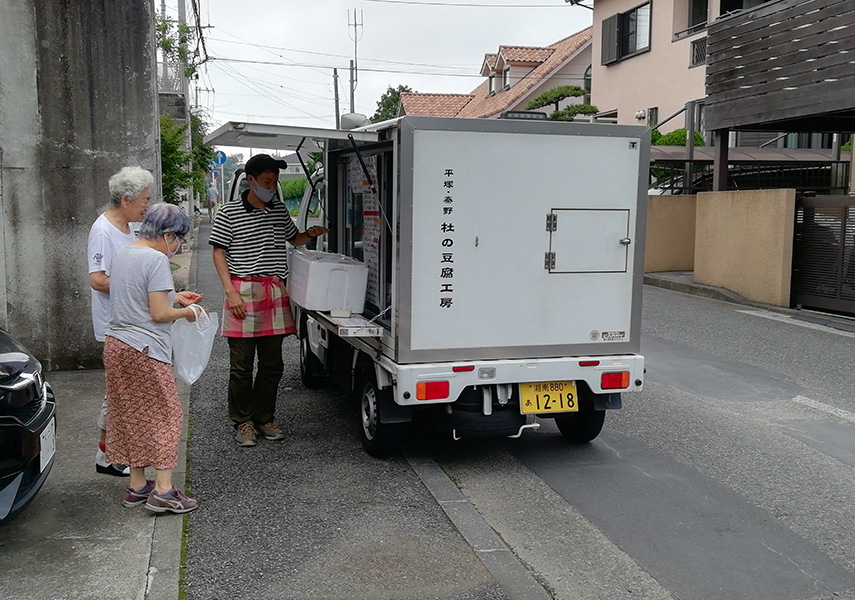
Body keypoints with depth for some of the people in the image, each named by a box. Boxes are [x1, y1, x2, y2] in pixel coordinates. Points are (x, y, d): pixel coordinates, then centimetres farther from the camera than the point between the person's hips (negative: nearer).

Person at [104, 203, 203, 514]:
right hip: (145, 350, -9)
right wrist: (185, 312, 0)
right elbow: (159, 314, -18)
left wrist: (174, 297, 19)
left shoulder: (124, 255, 13)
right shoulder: (156, 260, -14)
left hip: (115, 345, 9)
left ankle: (137, 486, 22)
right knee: (164, 415, 0)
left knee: (132, 417, 14)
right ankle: (163, 491, -1)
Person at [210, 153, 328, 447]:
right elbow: (219, 253, -2)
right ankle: (243, 422, 15)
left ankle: (264, 418, 24)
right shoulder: (229, 212, -2)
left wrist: (310, 234, 4)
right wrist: (231, 292, -12)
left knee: (272, 364, 10)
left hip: (275, 293, 5)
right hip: (244, 293, -5)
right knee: (242, 365, 2)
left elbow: (294, 239, 27)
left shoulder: (279, 209, 12)